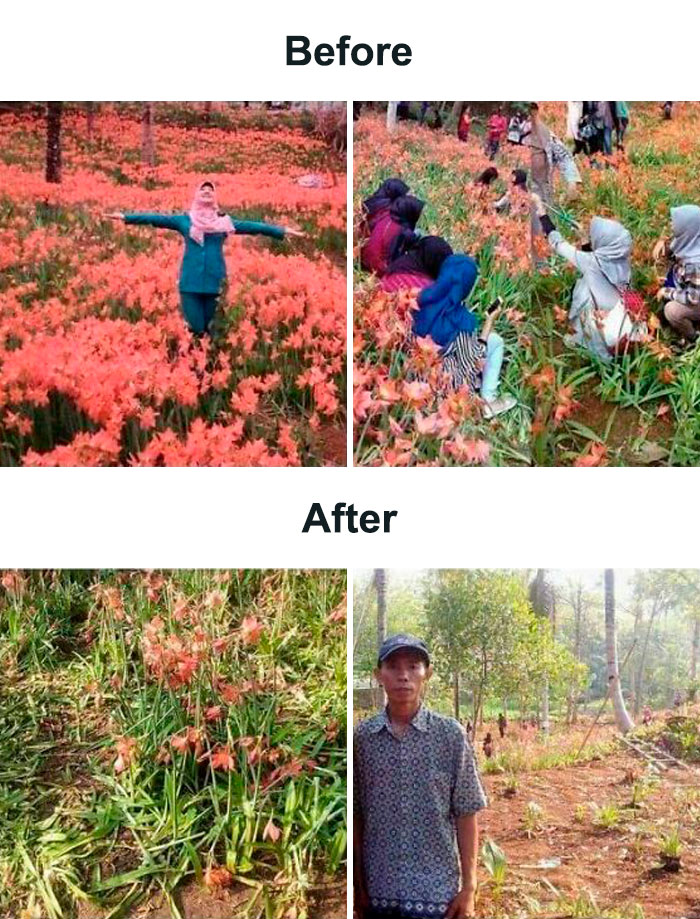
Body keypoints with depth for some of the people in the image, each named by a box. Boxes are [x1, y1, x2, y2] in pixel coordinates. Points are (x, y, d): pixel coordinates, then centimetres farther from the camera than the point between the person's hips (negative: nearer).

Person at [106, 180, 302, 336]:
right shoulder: (185, 220, 7)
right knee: (195, 330, -4)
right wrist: (126, 217, -1)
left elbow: (252, 226, 5)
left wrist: (282, 231, 1)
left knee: (210, 329, 6)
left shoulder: (224, 222, 8)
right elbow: (158, 219, 4)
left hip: (214, 283, 1)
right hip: (190, 283, -1)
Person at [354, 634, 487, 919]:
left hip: (437, 892, -1)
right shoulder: (361, 737, -1)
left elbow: (466, 815, -1)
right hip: (378, 892, 2)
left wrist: (469, 887, -4)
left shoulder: (451, 735, -4)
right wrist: (358, 885, 3)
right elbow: (356, 816, 4)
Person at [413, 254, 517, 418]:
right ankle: (488, 401, 16)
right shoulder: (461, 319, -29)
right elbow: (476, 361, -18)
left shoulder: (424, 297, -13)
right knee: (496, 341, 10)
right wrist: (490, 321, -9)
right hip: (447, 379, -6)